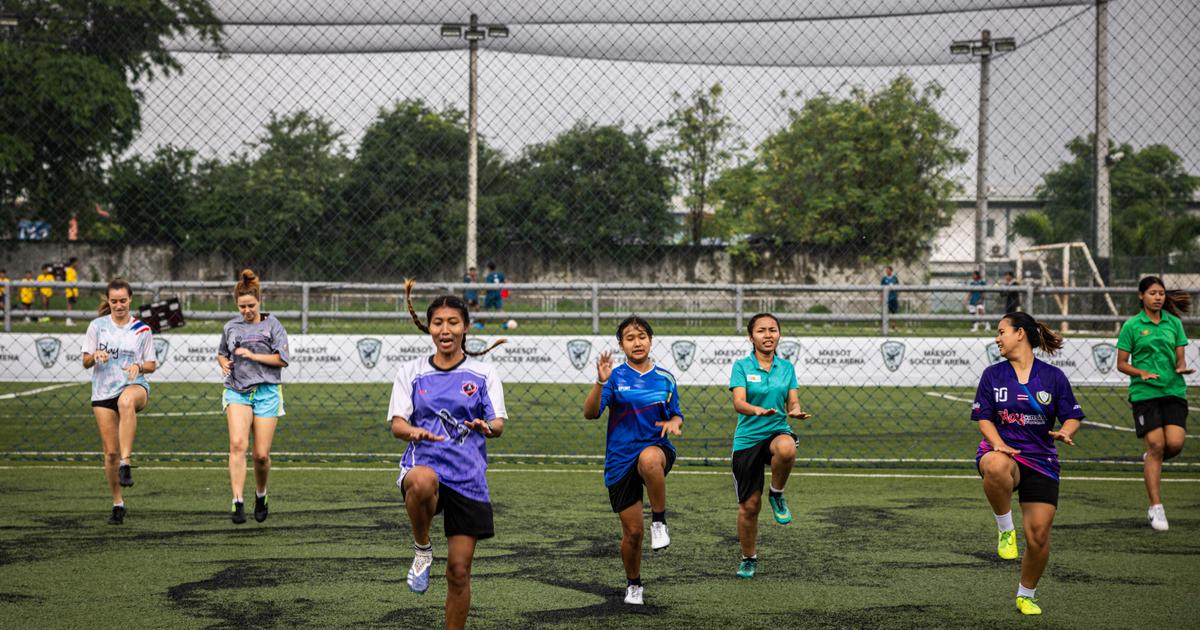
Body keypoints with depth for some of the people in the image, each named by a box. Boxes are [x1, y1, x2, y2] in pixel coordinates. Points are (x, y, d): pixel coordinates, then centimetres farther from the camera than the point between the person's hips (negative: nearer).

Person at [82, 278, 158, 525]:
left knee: (126, 402, -41)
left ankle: (126, 463, -44)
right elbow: (85, 362, 6)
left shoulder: (142, 329, 4)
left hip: (134, 385, -2)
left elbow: (152, 365, 9)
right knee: (110, 451, 0)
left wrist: (139, 366, -13)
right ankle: (118, 503, 15)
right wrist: (95, 356, -16)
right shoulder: (97, 326, 6)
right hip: (103, 392, 2)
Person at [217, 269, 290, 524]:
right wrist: (224, 363, 6)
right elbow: (221, 353, 29)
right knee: (237, 443, -21)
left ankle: (261, 494, 27)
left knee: (261, 454, -1)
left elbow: (283, 359, -4)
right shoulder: (231, 327, 12)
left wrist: (253, 355, -11)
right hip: (237, 391, 1)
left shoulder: (272, 324, 3)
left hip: (267, 391, -1)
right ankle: (238, 502, -24)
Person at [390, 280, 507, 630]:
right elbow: (396, 423, 2)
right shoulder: (411, 372, 8)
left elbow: (499, 424, 1)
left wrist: (488, 427, -24)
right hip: (424, 464, -1)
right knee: (422, 481, -40)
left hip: (468, 478, 1)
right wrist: (413, 431, -22)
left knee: (459, 571, 1)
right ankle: (422, 549, -13)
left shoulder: (483, 373, 6)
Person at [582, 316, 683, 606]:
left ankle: (659, 521, -20)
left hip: (656, 448, 0)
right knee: (632, 531, 3)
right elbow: (590, 413, -14)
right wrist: (600, 382, -30)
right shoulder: (616, 377, -3)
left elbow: (676, 414, 17)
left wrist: (673, 422, -7)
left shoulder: (665, 378, 5)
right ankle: (633, 584, 30)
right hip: (620, 460, 0)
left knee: (649, 459, -40)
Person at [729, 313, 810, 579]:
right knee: (750, 505, 1)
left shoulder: (787, 367, 6)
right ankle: (748, 559, 25)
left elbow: (793, 402, 4)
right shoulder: (742, 366, -4)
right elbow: (738, 403, -16)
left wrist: (795, 411, -21)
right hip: (747, 438, -1)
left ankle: (777, 494, -9)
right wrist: (758, 410, -37)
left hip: (777, 431, 1)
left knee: (786, 449, -39)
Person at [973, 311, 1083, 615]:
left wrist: (1065, 433, -19)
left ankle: (1026, 594, 23)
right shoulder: (993, 374, 4)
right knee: (996, 467, -42)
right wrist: (998, 444, -14)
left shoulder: (1053, 376, 1)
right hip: (1001, 450, -1)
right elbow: (983, 417, 5)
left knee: (1039, 536, -3)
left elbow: (1072, 416, 4)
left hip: (1040, 459, 1)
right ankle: (1005, 528, -18)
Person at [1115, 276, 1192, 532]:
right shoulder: (1132, 326, 1)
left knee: (1175, 443, -13)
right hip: (1144, 393, -3)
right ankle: (1156, 508, -2)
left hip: (1174, 390, 3)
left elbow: (1180, 357, 11)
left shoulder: (1174, 323, 10)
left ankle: (1150, 460, 25)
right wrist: (1142, 372, -15)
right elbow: (1121, 363, 2)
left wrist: (1181, 368, -12)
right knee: (1156, 445, -10)